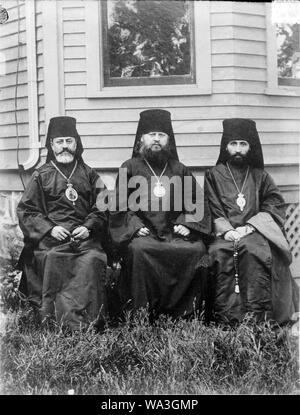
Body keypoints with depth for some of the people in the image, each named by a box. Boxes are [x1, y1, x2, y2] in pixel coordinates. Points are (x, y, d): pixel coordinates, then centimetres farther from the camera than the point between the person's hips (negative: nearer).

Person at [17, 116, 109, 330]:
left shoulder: (89, 174, 17)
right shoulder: (41, 176, 13)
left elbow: (102, 207, 12)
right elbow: (26, 210, 7)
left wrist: (88, 227, -7)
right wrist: (50, 229, -8)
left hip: (85, 234, 1)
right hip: (50, 236, -1)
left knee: (92, 260, -28)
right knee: (52, 259, -31)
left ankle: (90, 317, -24)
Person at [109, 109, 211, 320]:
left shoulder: (180, 170, 18)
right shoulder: (130, 168, 12)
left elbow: (197, 201, 17)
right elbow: (121, 204, 6)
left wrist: (186, 224, 0)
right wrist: (135, 225, -9)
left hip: (175, 231, 2)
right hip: (142, 232, -2)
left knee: (196, 250, -25)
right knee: (138, 250, -34)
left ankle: (185, 312, -12)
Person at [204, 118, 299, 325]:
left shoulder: (260, 176, 19)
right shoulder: (214, 175, 16)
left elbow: (275, 206, 7)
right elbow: (211, 210, 6)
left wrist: (248, 227, -9)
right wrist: (226, 230, -13)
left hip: (254, 232, 0)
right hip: (223, 233, 0)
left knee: (255, 251, -33)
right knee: (219, 253, -33)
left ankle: (257, 314, -32)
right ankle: (227, 316, -31)